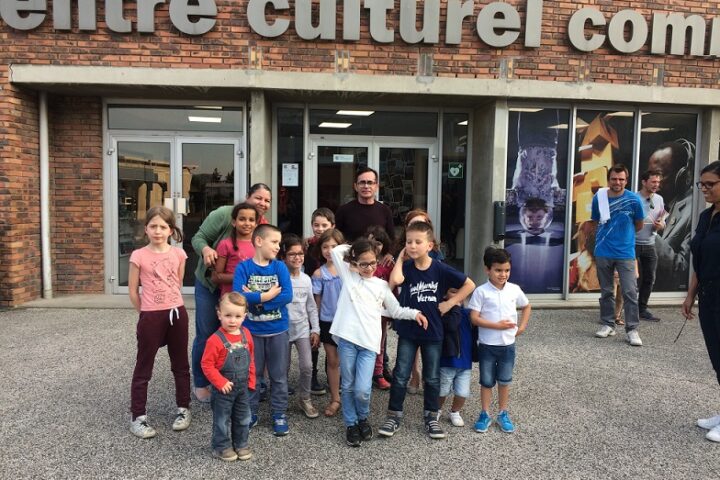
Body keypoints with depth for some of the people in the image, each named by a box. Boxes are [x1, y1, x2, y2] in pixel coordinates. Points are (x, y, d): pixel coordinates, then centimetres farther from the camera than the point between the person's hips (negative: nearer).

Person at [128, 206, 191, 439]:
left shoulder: (178, 254, 0)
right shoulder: (139, 256, -7)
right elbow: (133, 291, -1)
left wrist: (170, 306, 12)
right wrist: (147, 312, 5)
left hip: (177, 313, 3)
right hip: (151, 317, -3)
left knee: (180, 364, 14)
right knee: (143, 367, 6)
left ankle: (183, 409, 28)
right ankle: (138, 417, 16)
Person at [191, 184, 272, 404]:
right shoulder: (224, 214, -20)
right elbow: (198, 237, -15)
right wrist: (206, 249, -36)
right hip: (210, 283, -4)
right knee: (206, 334, 3)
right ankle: (200, 384, 21)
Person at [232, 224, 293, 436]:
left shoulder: (280, 267, -4)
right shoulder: (243, 267, -8)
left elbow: (287, 296, -15)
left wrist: (254, 298, -19)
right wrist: (267, 296, -20)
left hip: (278, 331, 1)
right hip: (251, 331, -1)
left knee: (279, 376, 11)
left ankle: (279, 415, 25)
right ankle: (250, 413, 30)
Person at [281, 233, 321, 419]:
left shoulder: (306, 279, 2)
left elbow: (312, 307, 7)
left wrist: (315, 330, 4)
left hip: (303, 328, 3)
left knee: (307, 366, -1)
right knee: (284, 368, 10)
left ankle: (305, 398, 20)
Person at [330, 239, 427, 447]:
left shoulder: (381, 285, 12)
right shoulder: (348, 276, 8)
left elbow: (396, 310, 17)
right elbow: (336, 251, 2)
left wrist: (415, 313, 5)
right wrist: (353, 249, 13)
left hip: (369, 343, 0)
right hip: (347, 338, 0)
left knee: (362, 389, -7)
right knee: (348, 386, 8)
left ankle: (363, 418, 22)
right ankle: (351, 424, 27)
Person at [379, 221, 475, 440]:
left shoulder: (440, 269, -10)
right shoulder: (406, 267, -8)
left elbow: (469, 284, -3)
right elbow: (395, 280, -31)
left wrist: (450, 302, -9)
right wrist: (401, 256, -17)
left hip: (433, 332, 0)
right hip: (407, 331, 0)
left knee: (432, 378, 12)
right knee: (400, 377, 5)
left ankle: (431, 417, 29)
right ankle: (394, 416, 20)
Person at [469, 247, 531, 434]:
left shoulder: (514, 290, -1)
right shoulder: (481, 292, -13)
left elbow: (526, 306, 17)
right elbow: (474, 318, -15)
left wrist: (522, 326, 5)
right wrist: (497, 325, -21)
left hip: (508, 344, 3)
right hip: (487, 345, -3)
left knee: (504, 381, 14)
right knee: (486, 381, 9)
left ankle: (503, 414, 29)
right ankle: (485, 415, 23)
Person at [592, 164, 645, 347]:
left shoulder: (634, 200, -7)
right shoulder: (598, 198, -2)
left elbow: (639, 225, 7)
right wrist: (609, 235, 8)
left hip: (626, 253, -2)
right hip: (603, 252, 2)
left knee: (630, 292, -5)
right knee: (606, 291, 11)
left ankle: (632, 329, 3)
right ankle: (608, 324, 23)